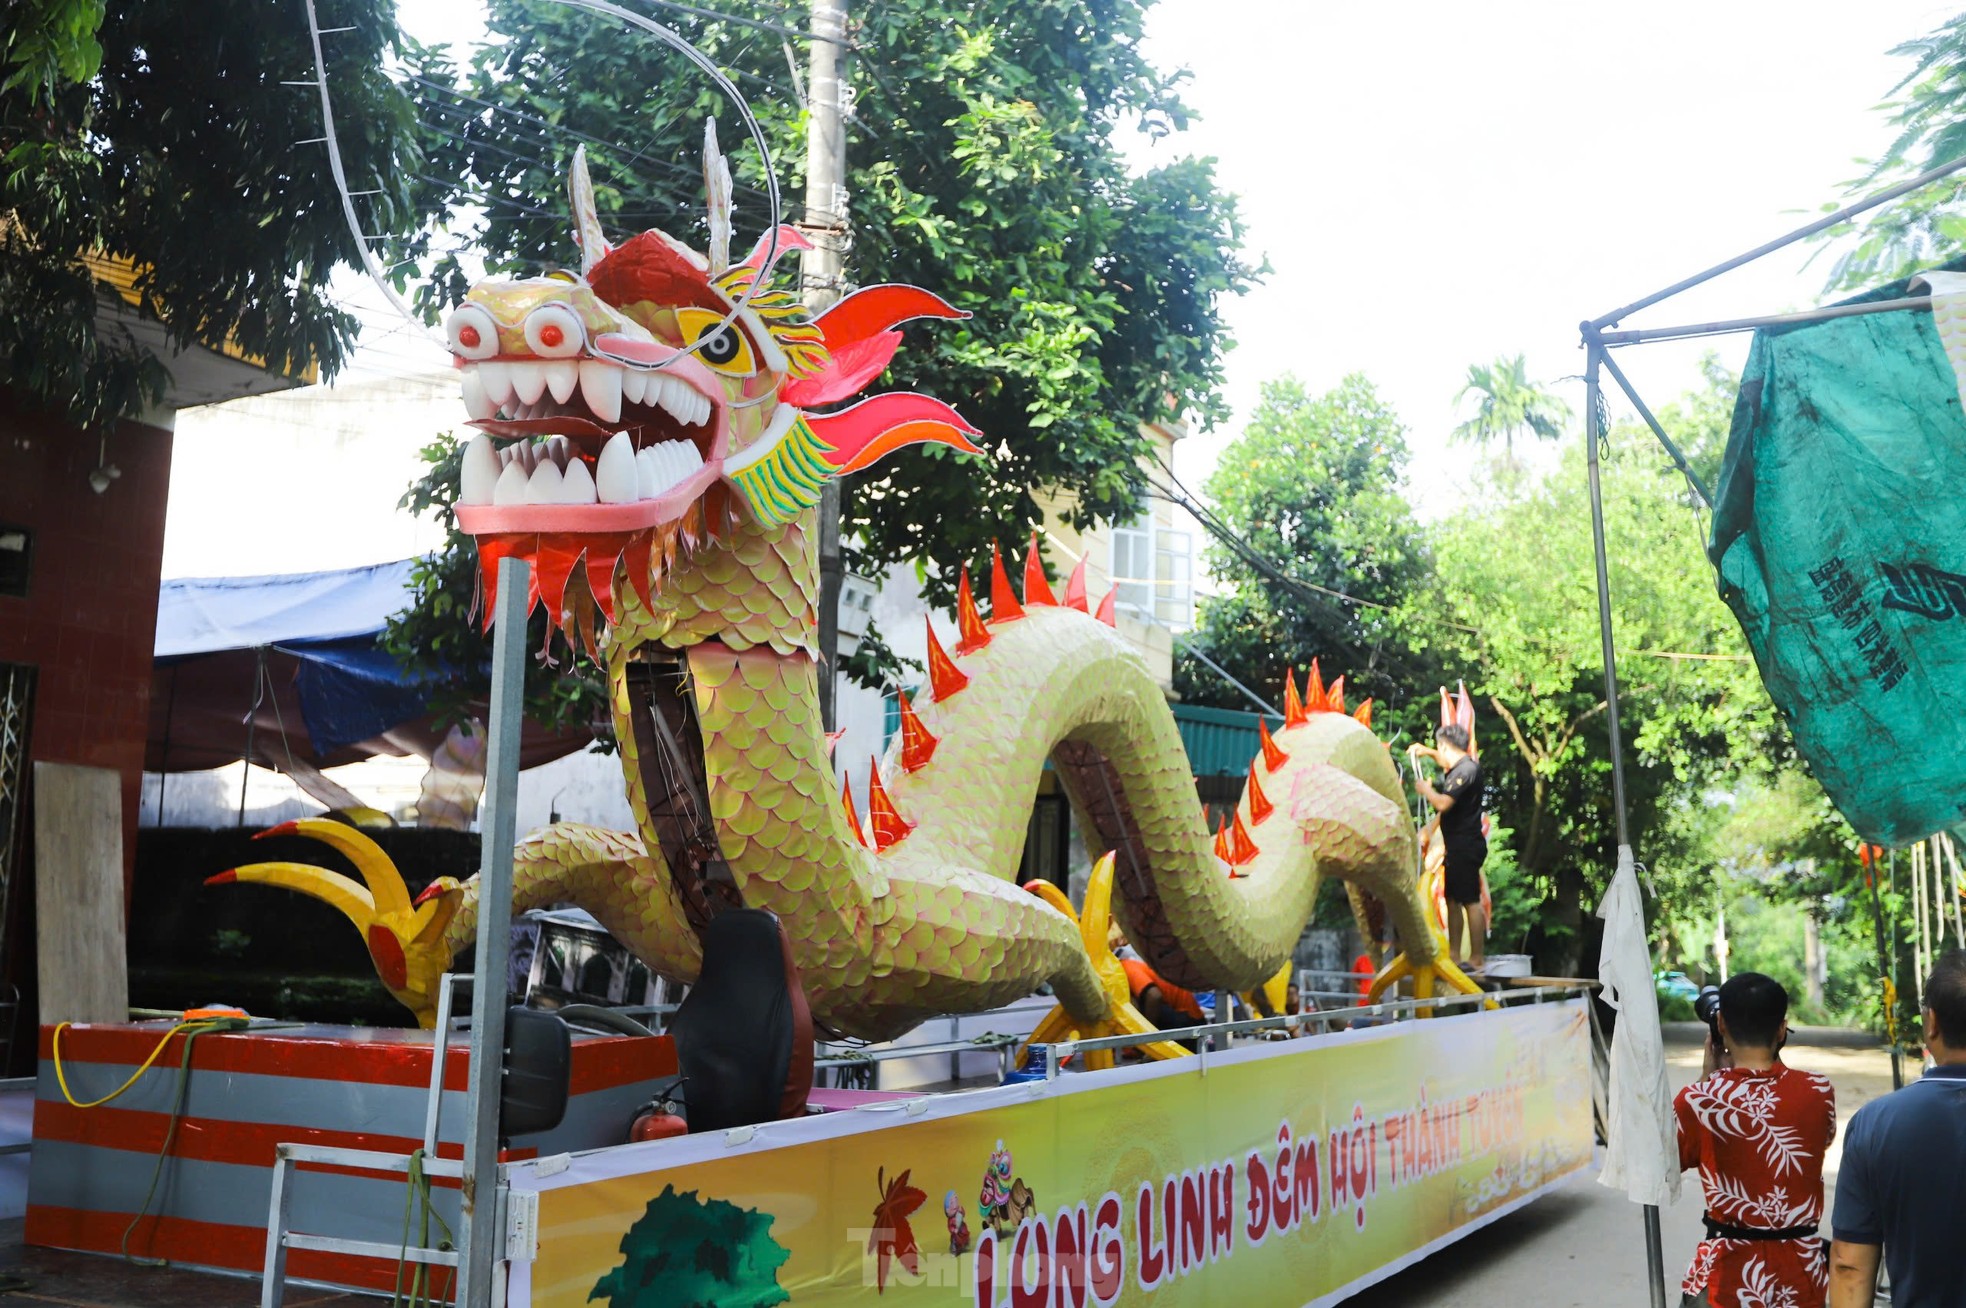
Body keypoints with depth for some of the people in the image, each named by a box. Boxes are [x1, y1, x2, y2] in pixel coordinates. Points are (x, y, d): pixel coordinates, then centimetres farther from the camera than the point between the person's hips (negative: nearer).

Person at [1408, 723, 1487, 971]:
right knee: (1453, 900, 15)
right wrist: (1428, 752, 30)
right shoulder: (1458, 767, 14)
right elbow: (1447, 761, 41)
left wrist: (1426, 789, -9)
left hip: (1466, 846, -11)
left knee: (1470, 901, -8)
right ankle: (1453, 954, 21)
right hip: (1457, 846, 11)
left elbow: (1443, 803, -26)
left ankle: (1477, 959, -7)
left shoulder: (1467, 769, -17)